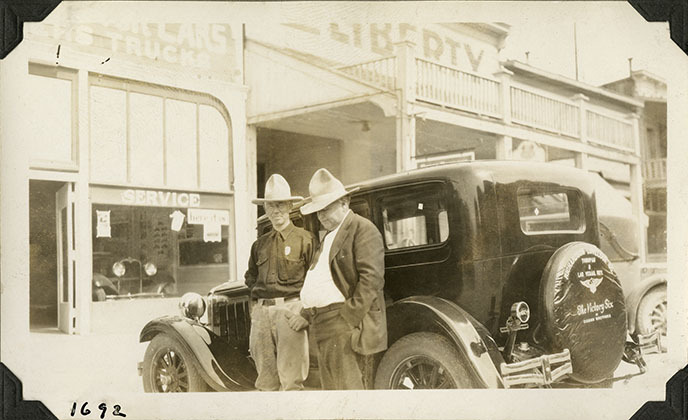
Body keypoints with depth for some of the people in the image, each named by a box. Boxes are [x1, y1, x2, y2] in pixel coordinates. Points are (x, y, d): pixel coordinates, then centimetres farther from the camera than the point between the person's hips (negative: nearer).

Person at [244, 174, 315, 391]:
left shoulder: (304, 239, 1)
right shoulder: (259, 244, 17)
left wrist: (305, 310, -5)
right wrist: (256, 306, 15)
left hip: (290, 309, -5)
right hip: (262, 312, 5)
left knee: (291, 380, -6)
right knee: (265, 381, 8)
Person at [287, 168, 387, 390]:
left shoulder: (363, 229, -6)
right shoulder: (329, 236, 23)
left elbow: (372, 278, -16)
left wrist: (350, 318, -20)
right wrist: (307, 316, 16)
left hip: (345, 324, -9)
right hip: (324, 326, 9)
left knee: (346, 387, -11)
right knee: (331, 389, 11)